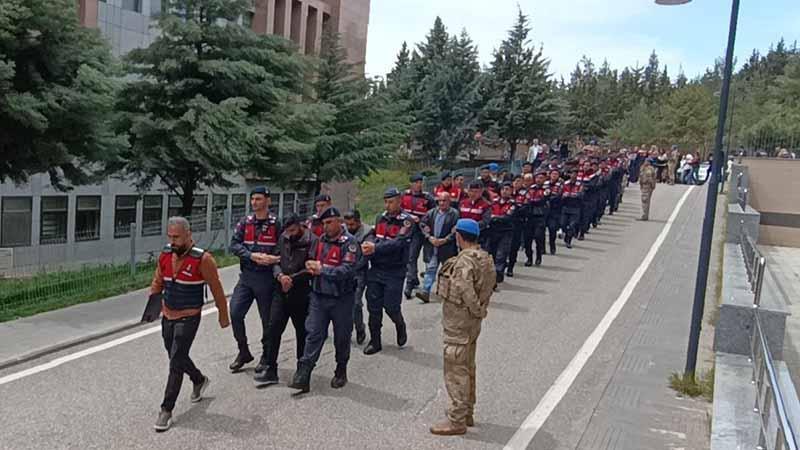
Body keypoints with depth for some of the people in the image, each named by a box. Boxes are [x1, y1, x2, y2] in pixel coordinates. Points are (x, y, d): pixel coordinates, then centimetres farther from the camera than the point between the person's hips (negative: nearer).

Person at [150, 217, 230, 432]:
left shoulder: (203, 259, -18)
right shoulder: (165, 254, -1)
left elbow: (216, 289, -8)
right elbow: (158, 281, 13)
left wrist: (223, 315, 0)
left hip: (188, 317, -6)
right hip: (167, 315, 7)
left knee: (176, 362, -8)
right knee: (176, 356, 20)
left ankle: (166, 410, 2)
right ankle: (199, 380, 47)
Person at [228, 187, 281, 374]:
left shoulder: (276, 224, -3)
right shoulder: (244, 222, 7)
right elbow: (234, 245, -1)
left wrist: (269, 258, -23)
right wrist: (253, 256, -15)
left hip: (266, 277, -3)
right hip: (246, 276, 3)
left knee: (267, 318, 6)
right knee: (235, 313, -3)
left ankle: (267, 356, 24)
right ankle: (243, 352, 17)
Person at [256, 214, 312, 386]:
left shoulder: (312, 241, -10)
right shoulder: (283, 238, 8)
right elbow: (275, 260, 9)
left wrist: (292, 279, -15)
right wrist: (280, 276, -10)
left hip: (301, 294, -4)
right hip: (281, 292, 5)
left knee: (301, 331, 9)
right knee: (274, 328, -2)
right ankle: (270, 370, 5)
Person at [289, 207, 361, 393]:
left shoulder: (349, 243, -11)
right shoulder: (320, 240, 7)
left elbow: (347, 271, -21)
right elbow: (310, 261, 18)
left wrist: (322, 269, -19)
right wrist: (311, 266, -6)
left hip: (341, 299, -4)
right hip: (319, 296, 4)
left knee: (342, 336, 11)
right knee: (313, 334, -1)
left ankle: (341, 372, 30)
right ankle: (303, 375, -2)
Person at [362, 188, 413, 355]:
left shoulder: (406, 221, -8)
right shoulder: (380, 218, 10)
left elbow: (398, 243, -21)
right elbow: (372, 234, 2)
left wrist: (375, 248, -31)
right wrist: (368, 243, -22)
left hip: (394, 271, -5)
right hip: (375, 269, 5)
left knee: (391, 307, 0)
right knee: (373, 307, 7)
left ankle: (400, 326, 33)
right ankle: (375, 342, 20)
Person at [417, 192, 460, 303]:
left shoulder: (454, 214, -7)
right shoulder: (432, 213, 7)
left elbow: (455, 231, -11)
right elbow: (423, 225, 7)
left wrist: (444, 240, -17)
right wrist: (430, 237, -6)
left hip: (447, 248, -3)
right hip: (432, 247, 3)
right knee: (430, 269, 0)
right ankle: (425, 292, -3)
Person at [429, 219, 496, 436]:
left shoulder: (465, 261, -22)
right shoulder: (484, 257, 7)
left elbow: (466, 292, -27)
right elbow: (489, 285, 11)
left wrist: (477, 310, -13)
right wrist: (480, 310, 8)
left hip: (459, 320, -10)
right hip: (473, 320, 10)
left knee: (456, 369, -1)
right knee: (468, 367, 19)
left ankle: (456, 420, 6)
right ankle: (467, 413, 31)